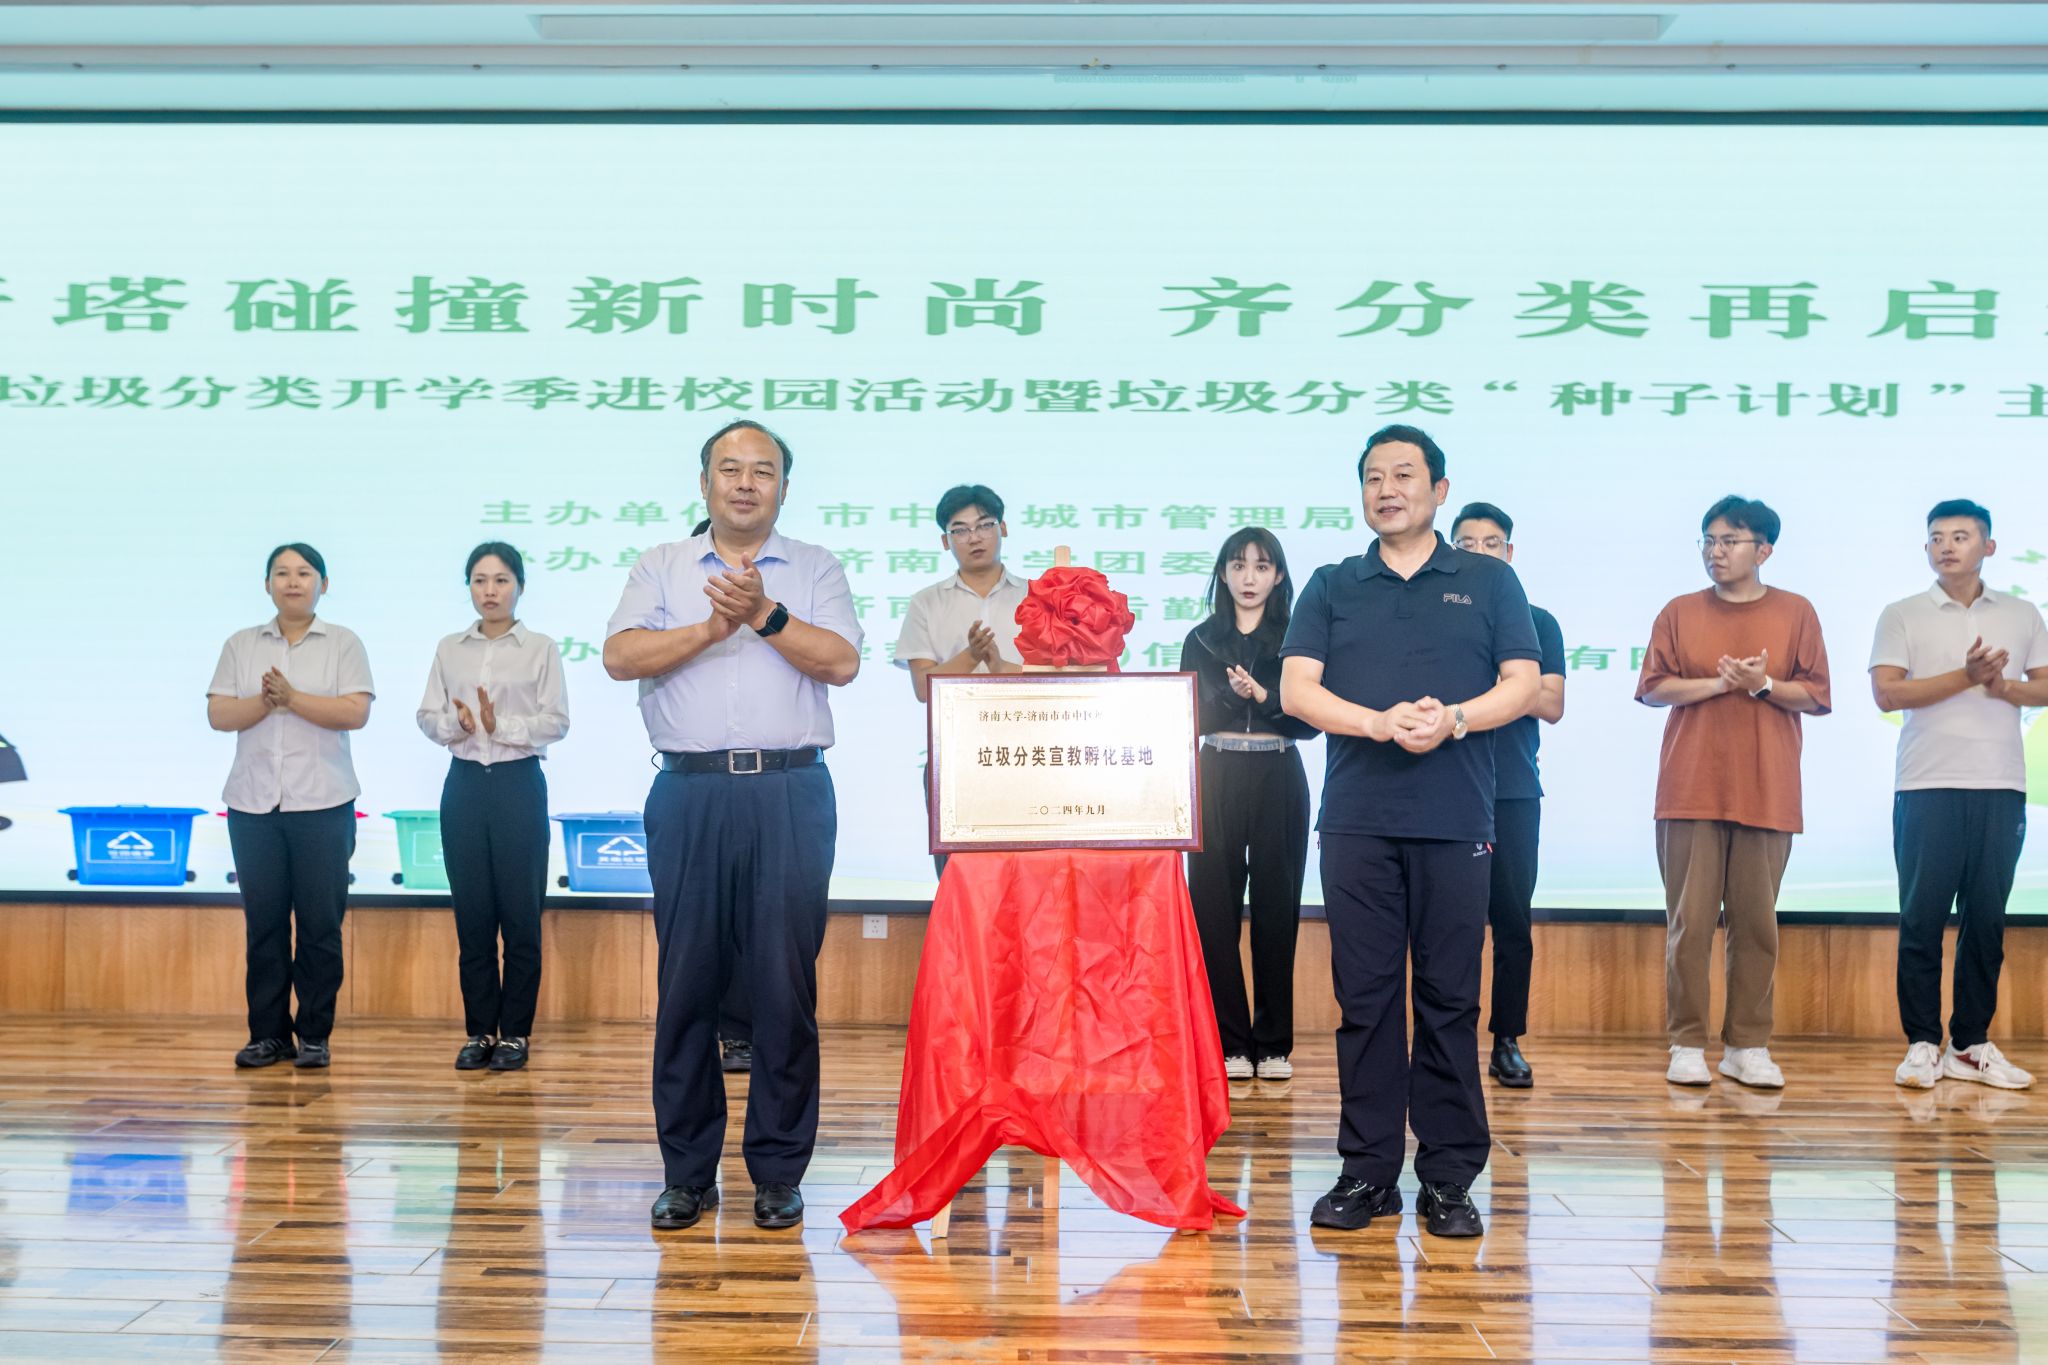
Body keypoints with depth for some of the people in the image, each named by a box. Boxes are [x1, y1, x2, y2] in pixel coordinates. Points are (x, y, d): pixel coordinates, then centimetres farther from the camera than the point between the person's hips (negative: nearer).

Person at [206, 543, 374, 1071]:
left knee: (320, 923, -1)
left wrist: (293, 697, -15)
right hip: (253, 804, 2)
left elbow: (356, 712, -8)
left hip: (322, 804, -2)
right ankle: (268, 1034, 12)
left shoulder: (343, 644, 4)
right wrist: (265, 702, -14)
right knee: (264, 922, 4)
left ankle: (315, 1035, 7)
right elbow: (218, 714, 2)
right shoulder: (241, 645, 12)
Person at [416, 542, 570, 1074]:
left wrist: (501, 725, -19)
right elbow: (428, 716, 5)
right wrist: (456, 724, -15)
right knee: (472, 912, 5)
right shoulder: (449, 649, 10)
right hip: (465, 784, 3)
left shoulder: (540, 649, 0)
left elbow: (556, 722, -7)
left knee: (521, 912, 0)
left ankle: (515, 1032, 9)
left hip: (518, 784, -3)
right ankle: (479, 1030, 14)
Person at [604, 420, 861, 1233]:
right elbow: (620, 655, -1)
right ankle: (687, 1173, 12)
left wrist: (764, 614, -12)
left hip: (790, 794, -1)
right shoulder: (661, 569, 14)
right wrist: (713, 628, -9)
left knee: (784, 983, -1)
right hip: (690, 793, 1)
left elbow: (841, 661, -3)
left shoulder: (815, 570, 12)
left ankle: (778, 1173, 9)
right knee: (686, 982, 1)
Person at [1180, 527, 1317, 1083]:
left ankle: (1273, 1043, 8)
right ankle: (1230, 1041, 4)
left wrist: (1260, 696, -14)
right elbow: (1191, 715, 3)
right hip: (1218, 780, 1)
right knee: (1216, 909, -3)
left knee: (1276, 909, 1)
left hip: (1279, 781, -1)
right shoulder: (1202, 640, 11)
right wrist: (1240, 698, -10)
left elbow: (1311, 719, -2)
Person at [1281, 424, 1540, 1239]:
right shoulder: (1332, 587, 14)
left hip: (1456, 820, -1)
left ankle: (1449, 1178, 8)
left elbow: (1523, 682, 5)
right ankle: (1368, 1172, 10)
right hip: (1355, 820, 1)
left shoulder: (1489, 582, 12)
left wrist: (1454, 719, -14)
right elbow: (1297, 689, 3)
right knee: (1364, 995, 2)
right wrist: (1381, 722, -13)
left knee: (1450, 1000, 1)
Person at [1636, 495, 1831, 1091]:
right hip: (1691, 791, 0)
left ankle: (1748, 1047, 10)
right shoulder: (1680, 613, 9)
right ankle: (1687, 1045, 3)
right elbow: (1652, 687, 2)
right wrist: (1720, 683, -10)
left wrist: (1763, 685, -11)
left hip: (1766, 793, 0)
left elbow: (1816, 696, 5)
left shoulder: (1796, 613, 8)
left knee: (1756, 923, 1)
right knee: (1690, 920, -3)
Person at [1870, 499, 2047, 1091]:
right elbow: (1886, 692, -6)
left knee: (1987, 919, 5)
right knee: (1923, 918, -2)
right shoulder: (1903, 615, 5)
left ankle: (1971, 1045, 12)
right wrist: (1966, 677, -13)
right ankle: (1922, 1043, 4)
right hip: (1928, 788, -2)